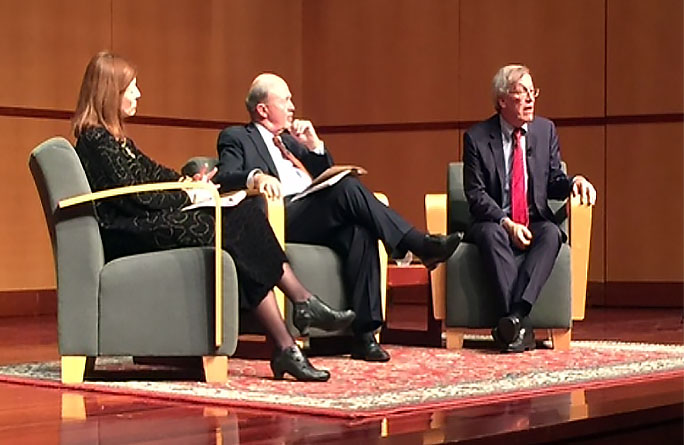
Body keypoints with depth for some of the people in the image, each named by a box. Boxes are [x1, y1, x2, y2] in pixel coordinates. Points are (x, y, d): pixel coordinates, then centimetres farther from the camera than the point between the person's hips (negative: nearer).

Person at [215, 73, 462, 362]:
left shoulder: (289, 139, 33)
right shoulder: (236, 138, 14)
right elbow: (223, 178, -4)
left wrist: (314, 145, 13)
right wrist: (255, 177, -25)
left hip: (317, 220, 6)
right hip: (283, 217, -6)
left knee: (359, 232, -29)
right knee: (348, 187, -30)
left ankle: (364, 335, -33)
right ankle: (421, 246, -29)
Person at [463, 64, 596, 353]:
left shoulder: (545, 130, 10)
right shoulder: (477, 137, -1)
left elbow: (553, 182, 13)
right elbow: (476, 194, -6)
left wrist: (573, 182, -11)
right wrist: (507, 223, -20)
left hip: (536, 223, 2)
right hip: (495, 224, -2)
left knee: (552, 233, -32)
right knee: (492, 235, -37)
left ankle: (516, 314, -43)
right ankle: (522, 326, -44)